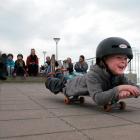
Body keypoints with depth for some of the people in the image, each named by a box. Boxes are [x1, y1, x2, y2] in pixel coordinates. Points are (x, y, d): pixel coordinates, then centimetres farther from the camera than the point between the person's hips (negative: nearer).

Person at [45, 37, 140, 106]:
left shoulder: (119, 75, -29)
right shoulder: (93, 75, -48)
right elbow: (98, 99, -58)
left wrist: (125, 92, -51)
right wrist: (119, 88, -64)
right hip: (70, 86, -5)